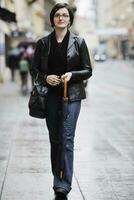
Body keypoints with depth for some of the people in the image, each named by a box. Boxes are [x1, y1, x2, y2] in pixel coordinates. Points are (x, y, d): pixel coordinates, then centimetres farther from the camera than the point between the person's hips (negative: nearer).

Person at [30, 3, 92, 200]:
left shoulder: (78, 42, 1)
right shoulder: (43, 43, 6)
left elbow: (88, 71, 2)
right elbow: (34, 68, 10)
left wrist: (72, 74, -16)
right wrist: (45, 77, -10)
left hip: (71, 95, -3)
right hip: (51, 96, 3)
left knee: (67, 139, -11)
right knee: (54, 139, 11)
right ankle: (59, 182, 24)